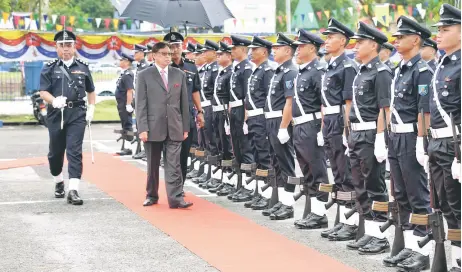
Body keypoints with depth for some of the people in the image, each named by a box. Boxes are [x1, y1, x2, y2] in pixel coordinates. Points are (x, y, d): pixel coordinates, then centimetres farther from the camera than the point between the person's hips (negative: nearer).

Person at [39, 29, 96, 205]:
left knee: (75, 152, -9)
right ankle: (58, 182, 35)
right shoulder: (49, 69, 3)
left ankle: (73, 190, -13)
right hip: (56, 115, 1)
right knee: (55, 151, 11)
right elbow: (43, 92, -5)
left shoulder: (83, 68, 9)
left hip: (77, 114, 0)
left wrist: (91, 108, 3)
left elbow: (90, 91, 17)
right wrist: (54, 101, -24)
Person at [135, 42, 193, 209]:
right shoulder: (145, 75, 0)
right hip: (153, 127, -1)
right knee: (152, 165, 9)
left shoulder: (179, 75, 9)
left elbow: (184, 103, 11)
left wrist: (185, 127, 8)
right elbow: (141, 104, -3)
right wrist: (143, 128, -10)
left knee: (174, 165, -5)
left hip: (174, 128, 2)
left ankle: (175, 198, -8)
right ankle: (152, 195, 21)